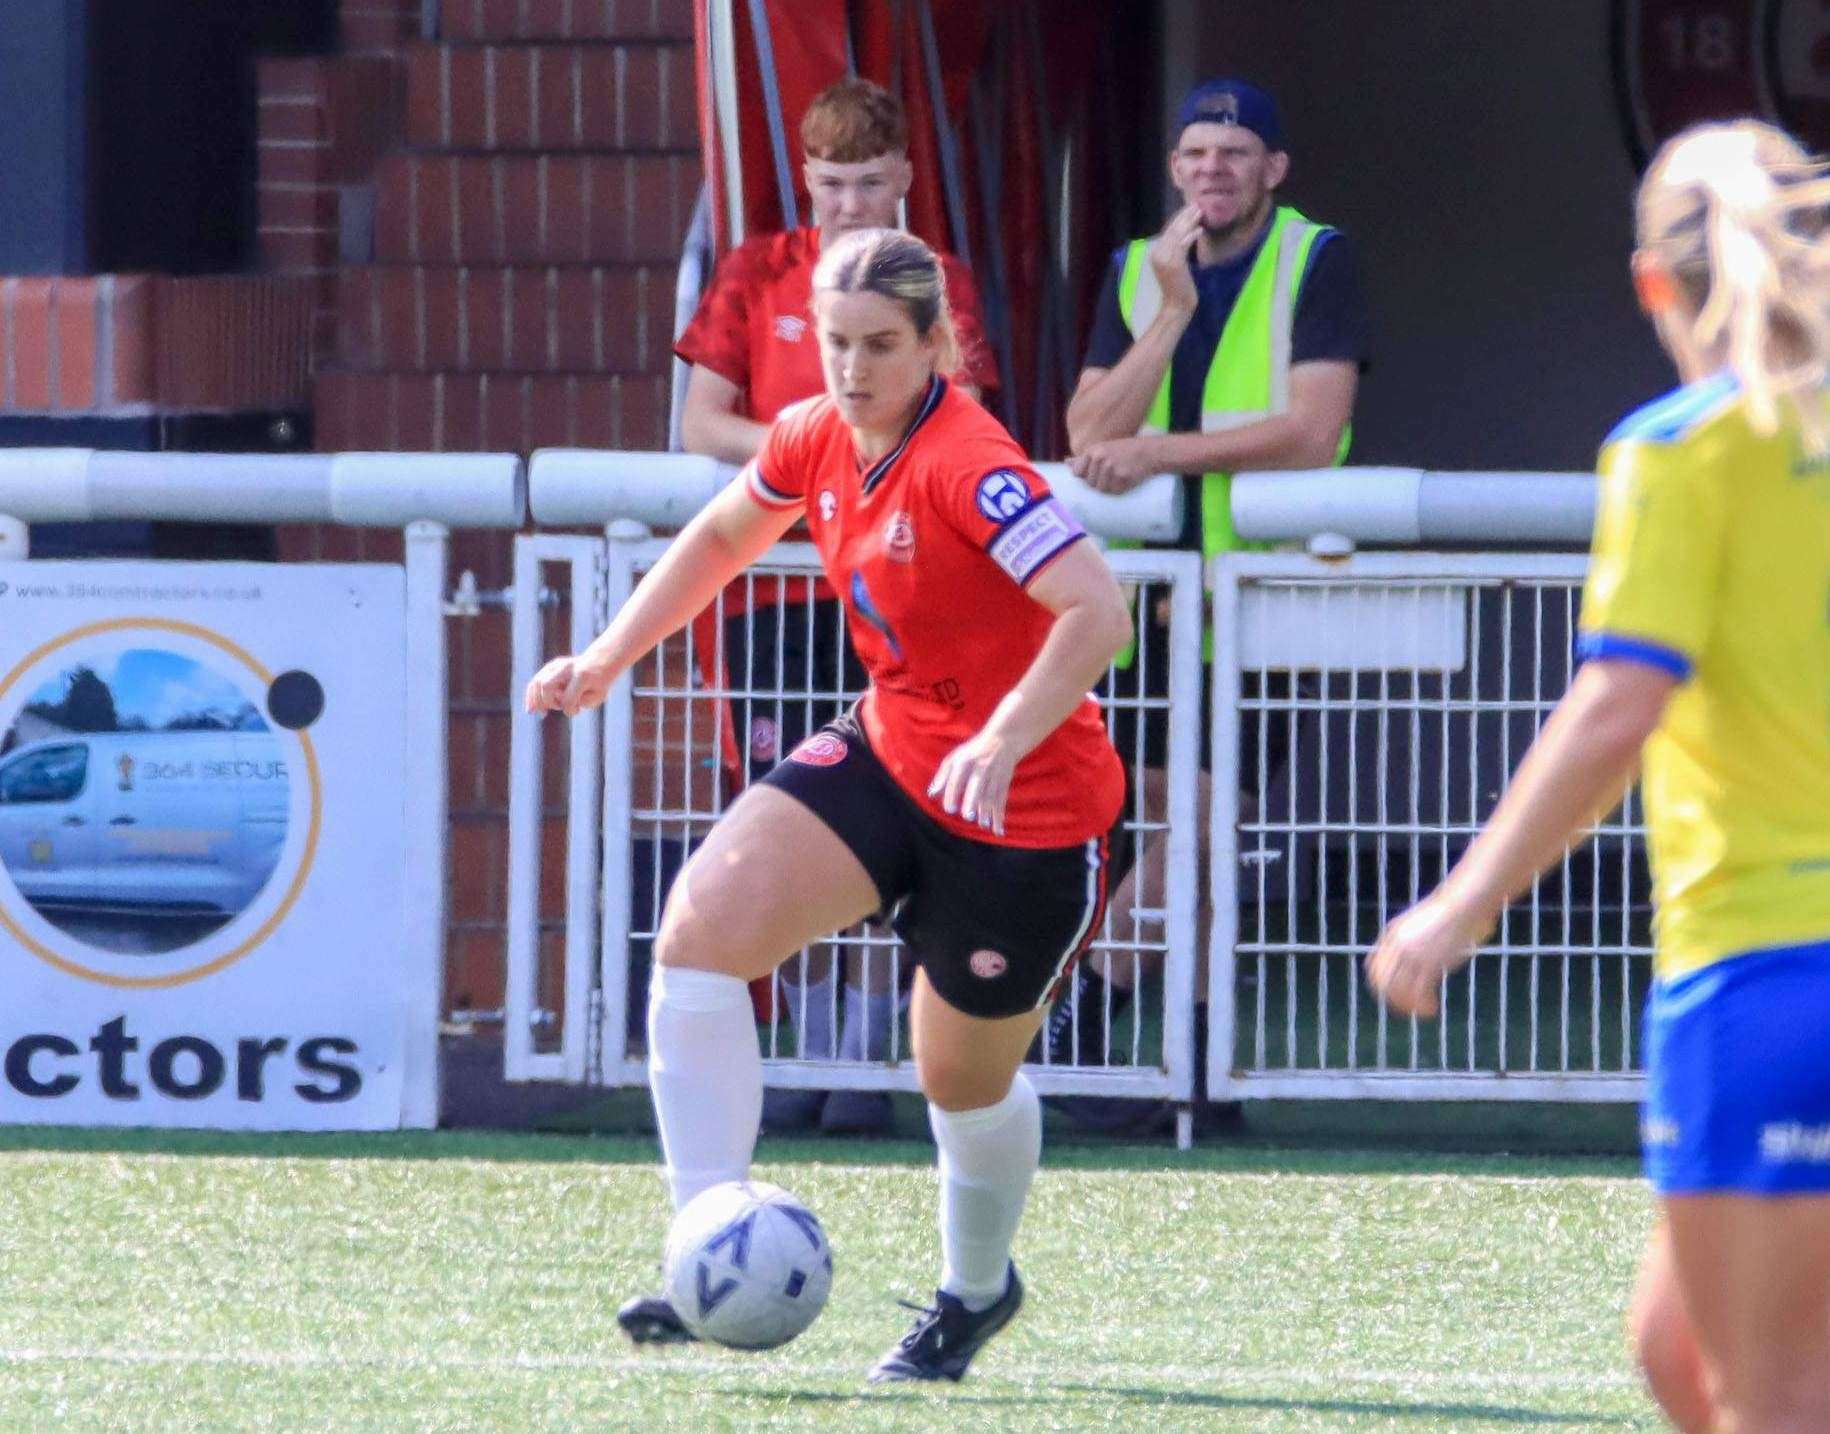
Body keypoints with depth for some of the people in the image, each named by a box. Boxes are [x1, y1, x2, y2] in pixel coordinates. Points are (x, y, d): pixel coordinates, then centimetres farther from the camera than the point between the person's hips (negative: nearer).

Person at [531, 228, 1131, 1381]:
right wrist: (608, 659, 13)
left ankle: (978, 1289, 42)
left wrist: (1003, 741, -45)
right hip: (888, 756, 7)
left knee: (965, 1079, 9)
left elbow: (1098, 611, -34)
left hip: (1028, 804, -7)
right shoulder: (816, 442, -2)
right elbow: (724, 537, 20)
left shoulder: (968, 466, -25)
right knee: (701, 926, -16)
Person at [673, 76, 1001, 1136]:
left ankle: (867, 1061, 0)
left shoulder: (939, 285, 5)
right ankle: (813, 1055, 11)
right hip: (772, 588, 2)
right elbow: (699, 422, 5)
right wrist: (781, 444, -14)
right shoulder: (759, 275, 9)